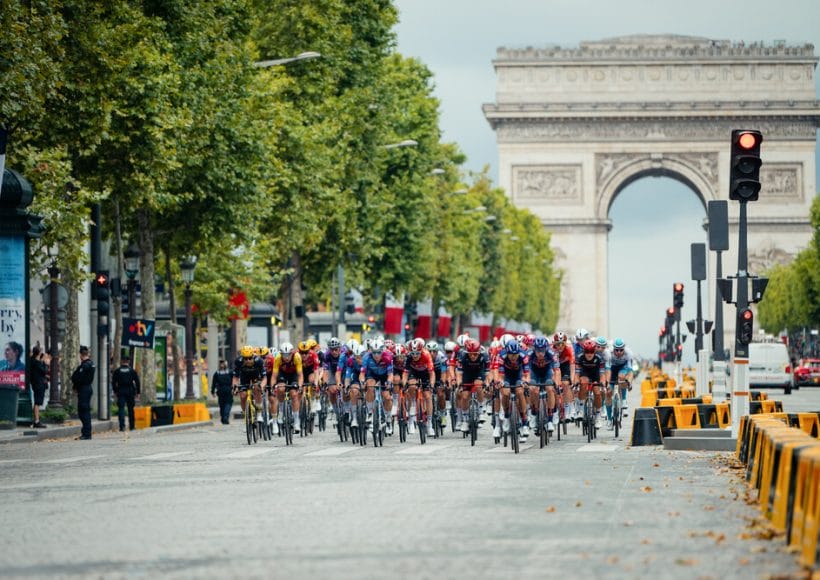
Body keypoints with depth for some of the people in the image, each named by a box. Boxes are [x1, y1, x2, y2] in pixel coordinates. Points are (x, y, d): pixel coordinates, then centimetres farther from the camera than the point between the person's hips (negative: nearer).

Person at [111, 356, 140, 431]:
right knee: (131, 409, 10)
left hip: (121, 391, -1)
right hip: (130, 391, 1)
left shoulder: (117, 371, 0)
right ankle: (132, 426, 16)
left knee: (121, 408, -2)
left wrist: (115, 391, 10)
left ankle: (122, 426, -14)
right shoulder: (132, 371, 0)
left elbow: (113, 382, 1)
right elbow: (137, 382, 0)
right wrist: (137, 392, 6)